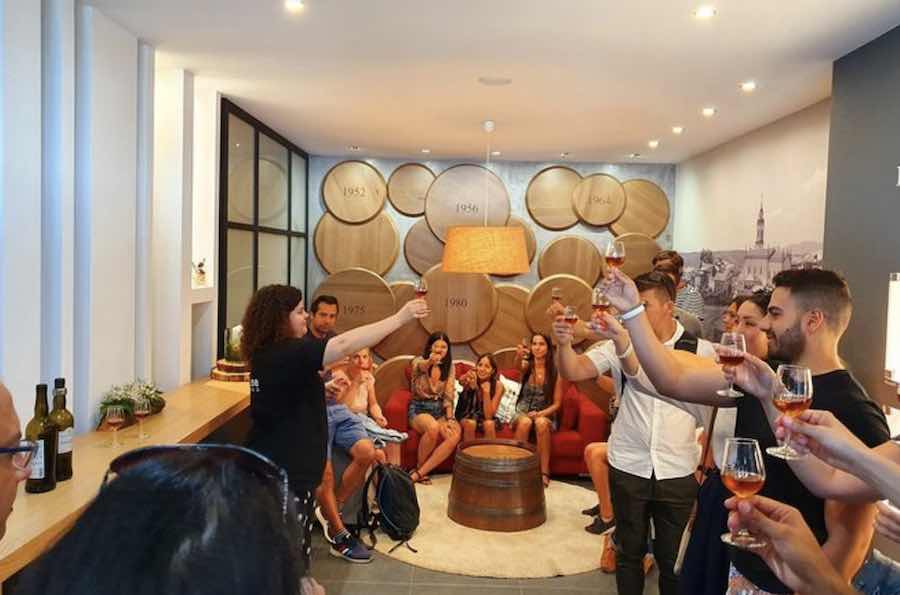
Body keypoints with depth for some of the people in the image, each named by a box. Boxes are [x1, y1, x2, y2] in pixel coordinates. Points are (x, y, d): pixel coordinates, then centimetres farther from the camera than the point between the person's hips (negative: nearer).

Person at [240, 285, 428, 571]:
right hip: (286, 471, -10)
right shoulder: (286, 354, -22)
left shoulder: (267, 354, 9)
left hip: (276, 464, 10)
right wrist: (400, 317, -27)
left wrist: (325, 389, 10)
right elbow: (345, 345, -31)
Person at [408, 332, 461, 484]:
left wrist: (449, 418, -12)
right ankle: (419, 467, -11)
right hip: (418, 409, -4)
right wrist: (430, 361, -59)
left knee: (455, 435, -28)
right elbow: (422, 366, -34)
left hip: (439, 410, 4)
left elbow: (448, 396, 4)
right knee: (433, 428, -38)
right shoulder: (418, 362, -7)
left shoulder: (449, 367, 7)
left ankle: (417, 474, -21)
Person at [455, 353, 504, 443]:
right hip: (465, 415, 0)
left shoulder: (497, 385, -19)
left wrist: (486, 392, -32)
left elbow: (488, 416, -22)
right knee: (470, 423, -30)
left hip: (484, 417, 0)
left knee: (489, 424, -30)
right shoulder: (469, 378, -20)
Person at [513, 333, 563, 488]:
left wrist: (540, 414, -18)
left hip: (545, 414, 0)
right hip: (523, 412, 0)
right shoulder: (527, 366, -3)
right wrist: (518, 358, -55)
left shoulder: (555, 372, -3)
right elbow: (517, 366, -31)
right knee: (525, 422, -34)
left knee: (541, 423, -34)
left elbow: (557, 403, -1)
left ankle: (544, 472, -26)